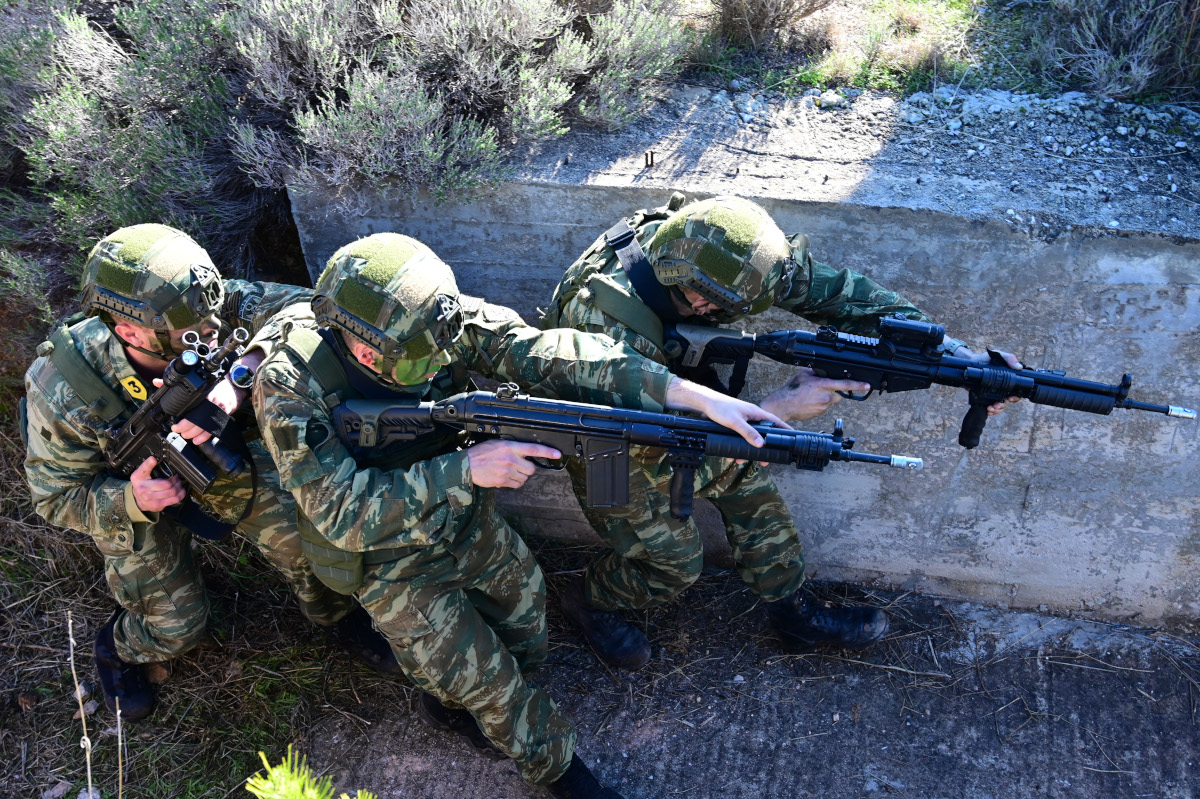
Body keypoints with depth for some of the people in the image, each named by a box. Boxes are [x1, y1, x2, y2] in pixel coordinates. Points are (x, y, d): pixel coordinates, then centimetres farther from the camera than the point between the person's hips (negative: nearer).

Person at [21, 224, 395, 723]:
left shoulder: (199, 315, -34)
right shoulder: (61, 393, -36)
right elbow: (57, 498, -21)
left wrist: (238, 379, -55)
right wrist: (131, 500, -41)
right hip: (124, 491, -2)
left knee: (302, 536, -13)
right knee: (178, 627, 2)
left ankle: (333, 613, 21)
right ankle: (117, 648, 39)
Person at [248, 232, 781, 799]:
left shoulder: (441, 321, -24)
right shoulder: (290, 387, -33)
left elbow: (548, 354, -33)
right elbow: (342, 513, -33)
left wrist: (697, 396, -41)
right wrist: (464, 469, -41)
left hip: (466, 524, 5)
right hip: (389, 558, -4)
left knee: (525, 628, 21)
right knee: (490, 682, 4)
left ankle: (446, 702, 49)